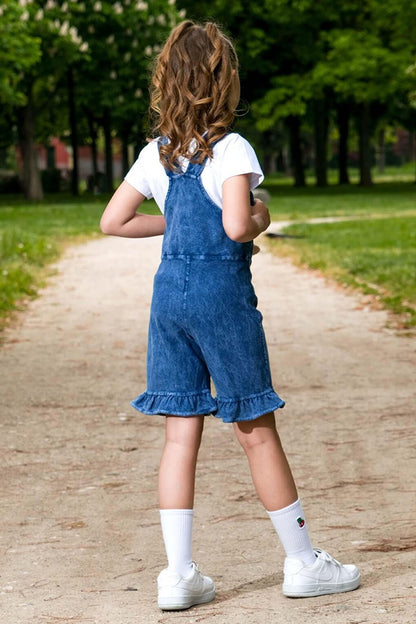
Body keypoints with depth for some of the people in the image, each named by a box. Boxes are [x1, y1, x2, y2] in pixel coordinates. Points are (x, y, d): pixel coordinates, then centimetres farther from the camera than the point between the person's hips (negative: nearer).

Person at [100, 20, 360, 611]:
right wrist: (261, 219, -3)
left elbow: (113, 221, 12)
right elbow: (236, 227, -24)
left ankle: (179, 574, 5)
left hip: (169, 290, 6)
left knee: (181, 434, 6)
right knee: (257, 430, 3)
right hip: (222, 292, -6)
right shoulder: (231, 149, -12)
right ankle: (303, 562, 15)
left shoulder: (156, 154, 7)